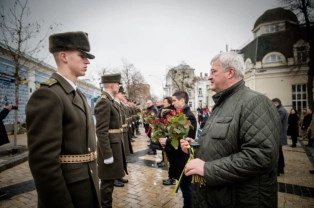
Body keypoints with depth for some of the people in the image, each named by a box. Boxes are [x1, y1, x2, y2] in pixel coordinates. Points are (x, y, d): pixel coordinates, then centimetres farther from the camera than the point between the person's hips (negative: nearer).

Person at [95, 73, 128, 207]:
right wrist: (107, 154, -22)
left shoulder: (111, 101, 12)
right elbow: (101, 131, -23)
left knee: (110, 180, 20)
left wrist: (116, 149, 16)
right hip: (110, 147, -10)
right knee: (107, 182, 5)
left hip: (115, 145, 10)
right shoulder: (103, 102, -18)